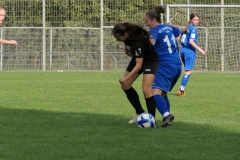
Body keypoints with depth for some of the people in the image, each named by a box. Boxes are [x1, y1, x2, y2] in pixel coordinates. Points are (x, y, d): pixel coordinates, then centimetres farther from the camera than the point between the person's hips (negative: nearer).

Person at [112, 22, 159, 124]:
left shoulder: (138, 41, -38)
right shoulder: (127, 36, -17)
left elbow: (139, 65, -38)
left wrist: (127, 78, -44)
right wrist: (127, 49, -7)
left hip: (151, 59, -8)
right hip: (138, 58, 8)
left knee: (146, 90, -21)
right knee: (125, 85, 2)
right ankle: (140, 112, 15)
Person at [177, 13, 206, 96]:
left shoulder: (187, 28, 15)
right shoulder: (193, 29, -11)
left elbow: (181, 39, 18)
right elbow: (191, 41, -20)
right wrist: (199, 49, -19)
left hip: (183, 50, 9)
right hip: (190, 51, -9)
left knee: (188, 71, 16)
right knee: (188, 71, -8)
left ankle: (181, 89, 11)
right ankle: (181, 89, -16)